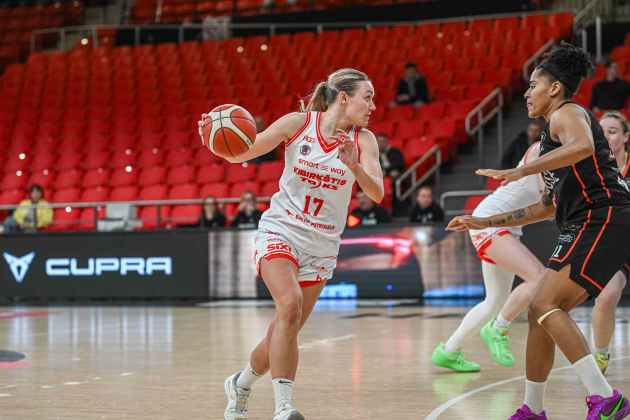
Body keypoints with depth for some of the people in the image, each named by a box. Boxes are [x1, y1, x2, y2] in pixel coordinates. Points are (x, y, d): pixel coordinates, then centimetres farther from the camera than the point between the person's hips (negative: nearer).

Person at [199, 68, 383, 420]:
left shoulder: (363, 140, -2)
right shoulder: (299, 123, -7)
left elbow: (377, 194, -14)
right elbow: (240, 154, -2)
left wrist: (355, 166, -33)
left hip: (322, 246, 3)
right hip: (280, 232, -3)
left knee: (285, 331, 6)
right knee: (290, 305, -28)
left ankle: (241, 384, 35)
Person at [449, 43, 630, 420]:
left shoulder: (568, 113, -2)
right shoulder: (555, 131, 28)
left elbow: (583, 146, -28)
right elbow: (549, 207, 32)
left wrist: (519, 172, -30)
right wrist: (484, 223, 31)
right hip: (588, 230, 10)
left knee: (546, 305, -19)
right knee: (542, 313, 10)